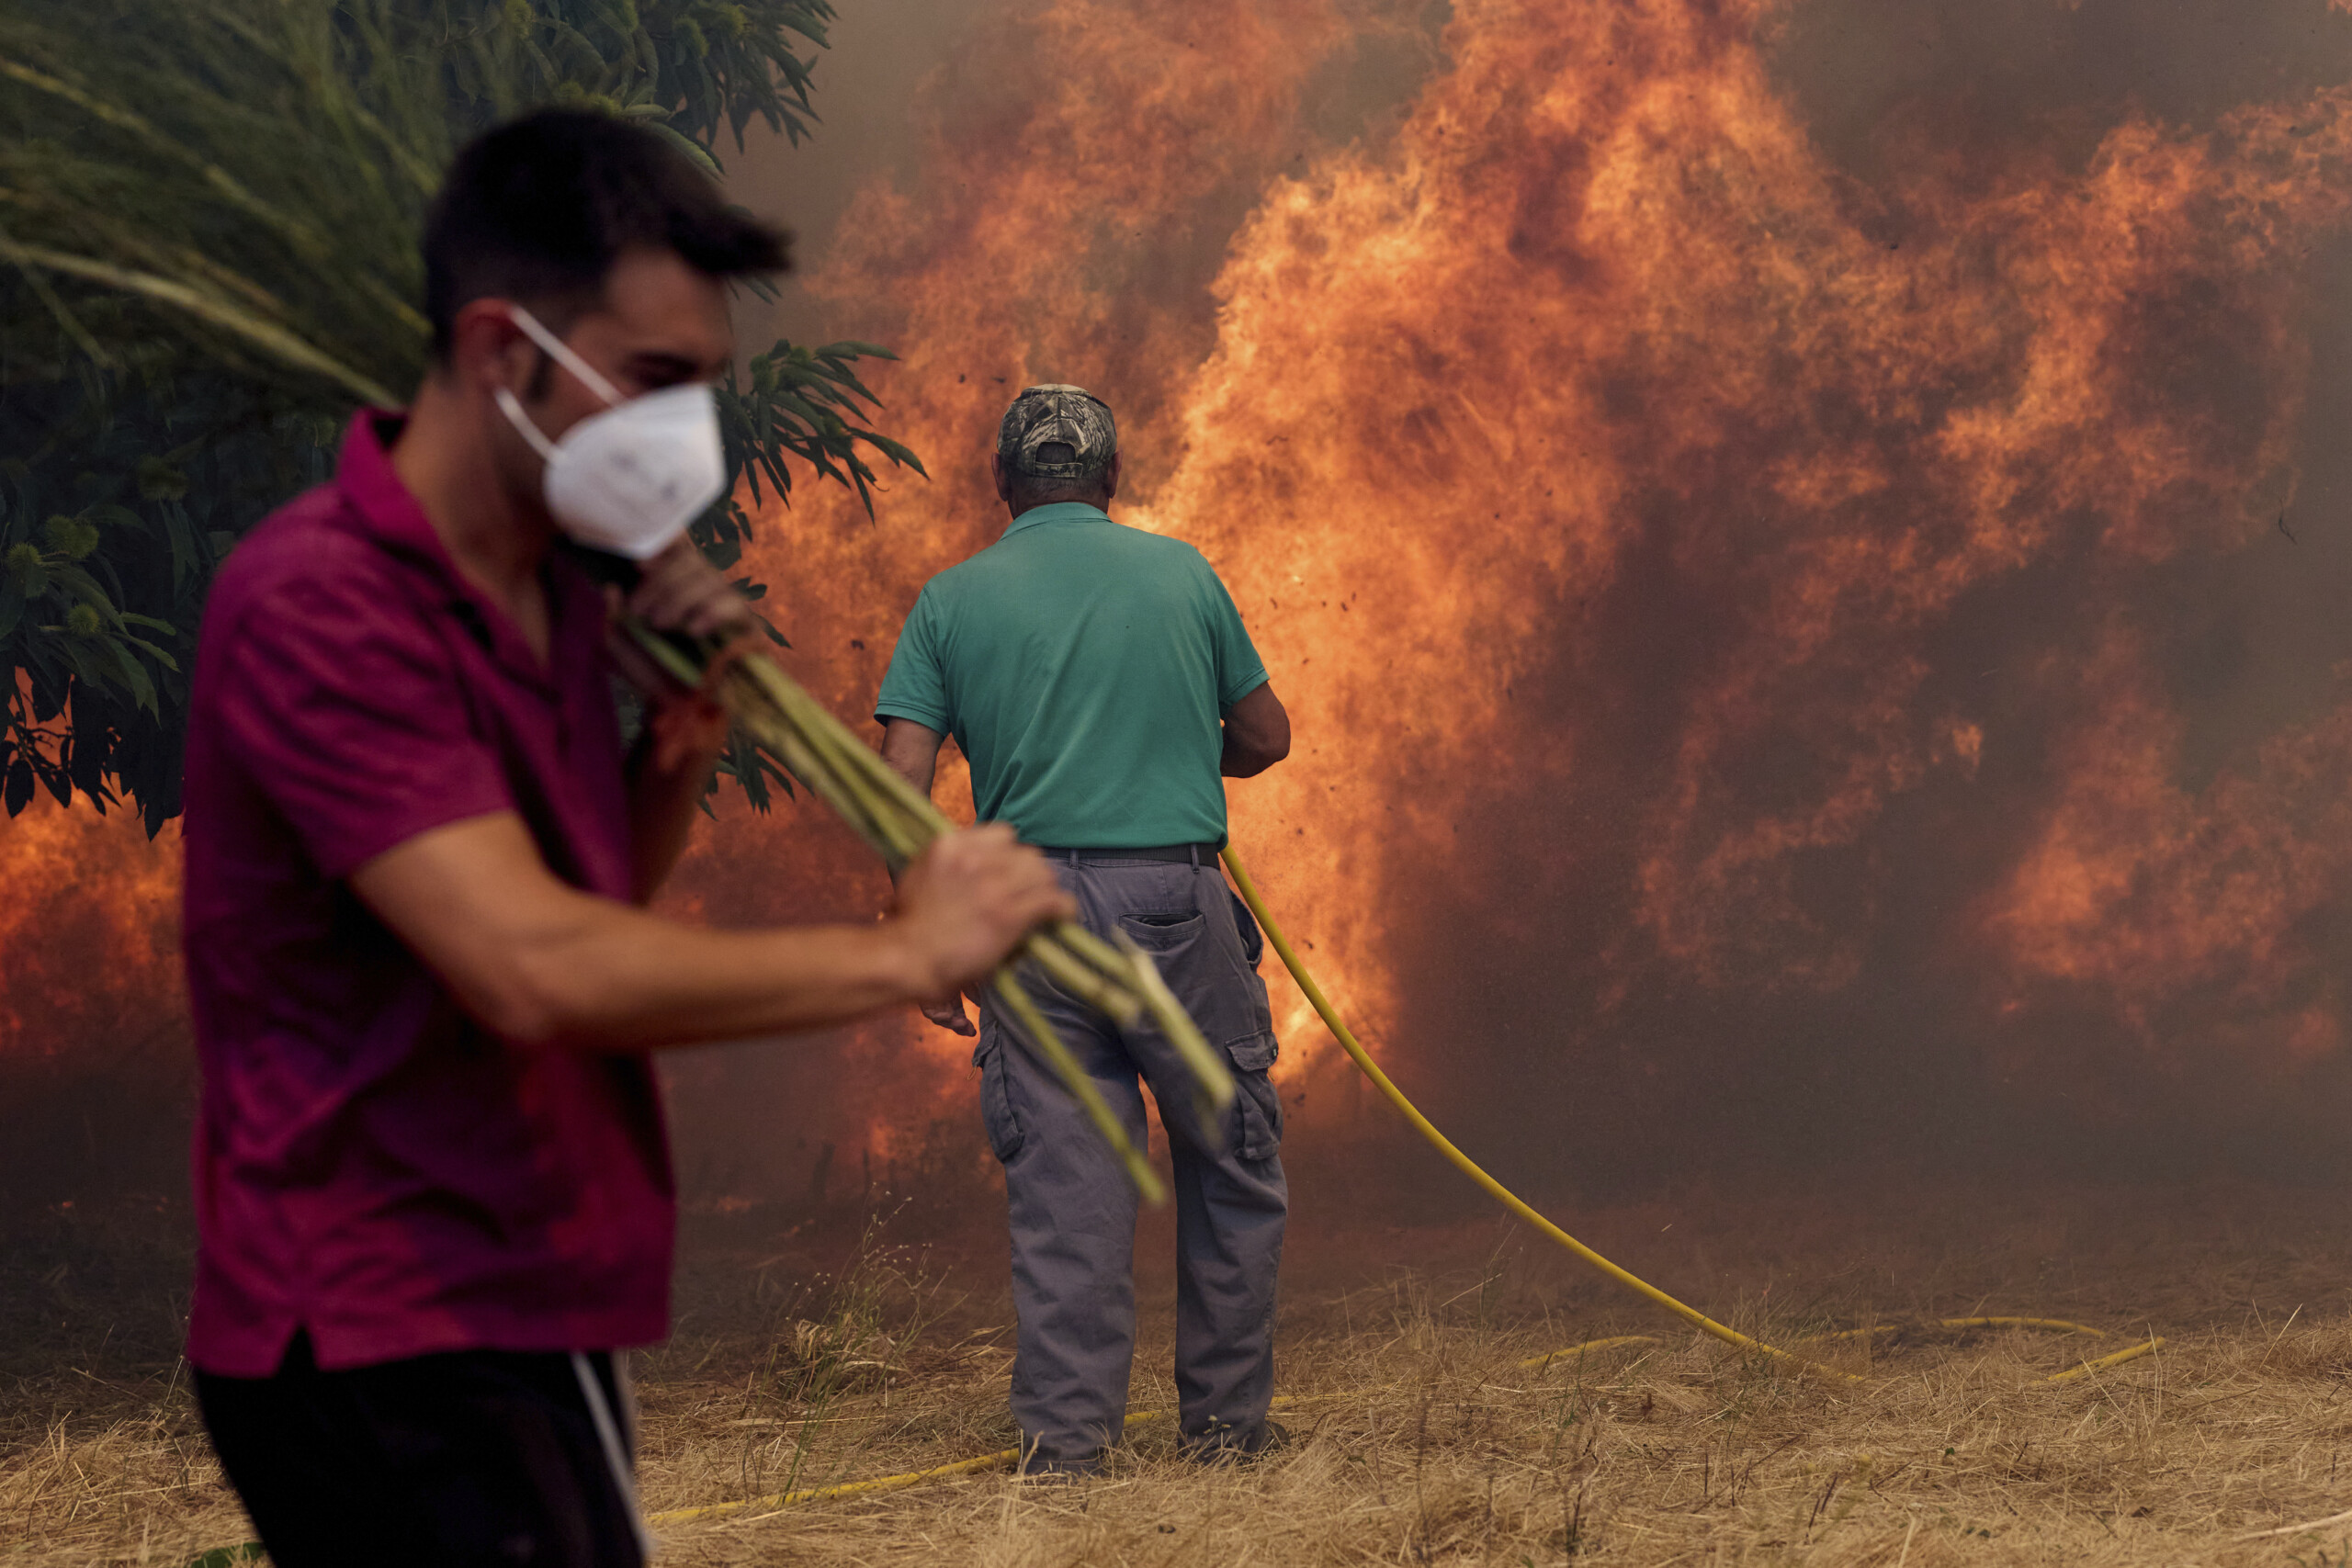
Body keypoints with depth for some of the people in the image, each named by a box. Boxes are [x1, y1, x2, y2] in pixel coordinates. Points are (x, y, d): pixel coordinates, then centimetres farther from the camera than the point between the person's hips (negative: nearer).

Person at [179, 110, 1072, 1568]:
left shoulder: (558, 585, 11)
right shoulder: (319, 606, -19)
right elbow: (532, 966, -29)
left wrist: (684, 740, 1)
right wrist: (905, 952, -22)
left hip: (540, 1318, 9)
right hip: (382, 1345, -9)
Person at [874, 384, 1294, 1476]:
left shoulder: (954, 599, 7)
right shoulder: (1180, 572, 7)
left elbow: (901, 786, -1)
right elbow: (1266, 738, 15)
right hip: (1173, 897, -1)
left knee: (1062, 1181, 4)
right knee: (1231, 1164, 12)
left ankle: (1064, 1437, 1)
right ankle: (1226, 1420, 16)